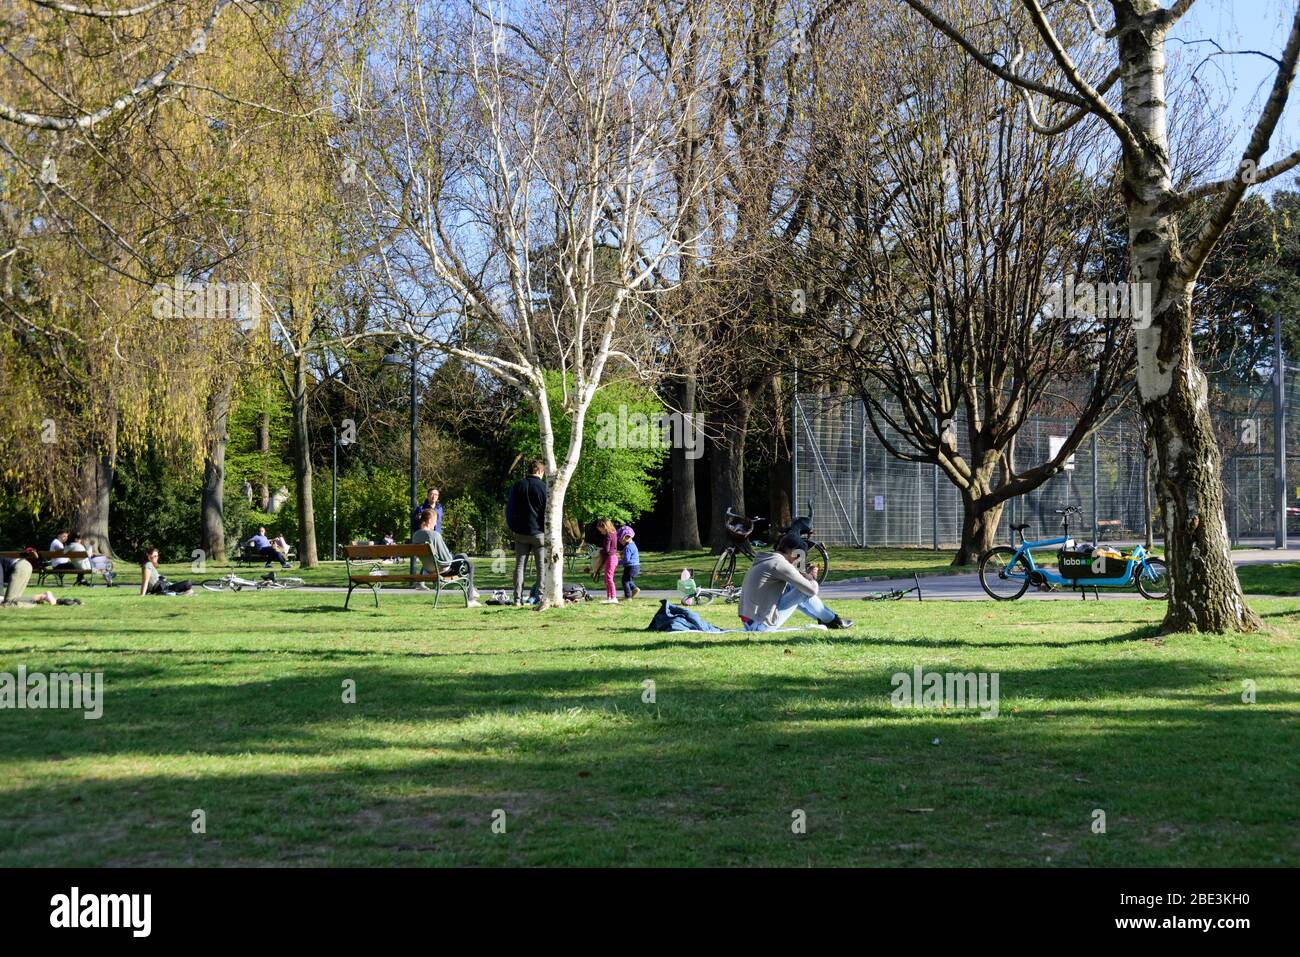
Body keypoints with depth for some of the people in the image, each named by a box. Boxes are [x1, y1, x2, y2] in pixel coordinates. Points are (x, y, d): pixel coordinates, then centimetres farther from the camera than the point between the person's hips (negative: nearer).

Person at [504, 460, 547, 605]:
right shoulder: (544, 487, -5)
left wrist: (510, 528, 13)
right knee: (542, 566, 5)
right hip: (539, 533, -3)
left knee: (519, 565, 5)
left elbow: (509, 508, 6)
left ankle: (518, 598, 1)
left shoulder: (517, 486, 4)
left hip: (520, 532, 3)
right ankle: (540, 594, 0)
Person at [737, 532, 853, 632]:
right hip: (762, 625, -9)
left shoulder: (765, 560, 14)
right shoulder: (780, 564, -14)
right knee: (804, 591, -4)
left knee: (790, 587, 22)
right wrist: (812, 577, 8)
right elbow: (812, 590, -14)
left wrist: (806, 574, 12)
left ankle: (821, 618, 29)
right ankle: (832, 621, 14)